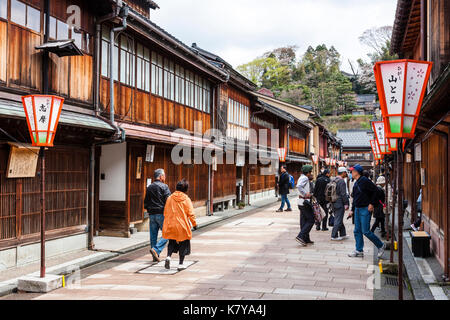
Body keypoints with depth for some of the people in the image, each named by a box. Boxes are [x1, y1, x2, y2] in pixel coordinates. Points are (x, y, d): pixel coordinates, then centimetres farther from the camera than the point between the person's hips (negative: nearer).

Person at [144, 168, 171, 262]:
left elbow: (145, 203, 15)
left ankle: (155, 257, 12)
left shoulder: (149, 187, 14)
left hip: (152, 215, 7)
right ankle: (156, 249, -14)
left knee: (153, 235, 9)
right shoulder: (164, 186, -6)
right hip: (161, 213, -6)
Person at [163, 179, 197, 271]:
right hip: (182, 226, -3)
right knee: (183, 244, 11)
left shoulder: (170, 198, 2)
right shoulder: (186, 199, -8)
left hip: (170, 225, 3)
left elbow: (165, 212, 8)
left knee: (172, 242, 19)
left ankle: (168, 256, -6)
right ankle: (181, 264, 11)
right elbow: (191, 213, -7)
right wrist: (194, 224, 5)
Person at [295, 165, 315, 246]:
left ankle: (306, 239, 18)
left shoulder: (302, 177, 16)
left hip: (302, 202, 10)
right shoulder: (304, 178, -15)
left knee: (304, 221, 11)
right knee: (311, 220, -5)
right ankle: (300, 236, -12)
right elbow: (299, 186, -32)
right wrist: (305, 194, -26)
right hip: (305, 201, -10)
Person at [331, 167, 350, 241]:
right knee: (338, 220, -2)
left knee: (339, 219, 17)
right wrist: (346, 204, -13)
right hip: (340, 203, -9)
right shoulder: (342, 181, -16)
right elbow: (343, 194, -18)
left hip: (334, 203, 9)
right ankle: (334, 236, 0)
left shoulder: (334, 180, 11)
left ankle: (343, 234, 27)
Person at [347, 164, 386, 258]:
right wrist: (352, 210, 17)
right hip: (357, 209, 9)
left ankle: (381, 245, 10)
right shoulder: (356, 184, 14)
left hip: (365, 209, -9)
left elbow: (375, 190, -16)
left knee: (366, 231, -7)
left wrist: (372, 203, -17)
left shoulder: (364, 180, -13)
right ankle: (359, 251, 15)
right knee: (357, 231, 8)